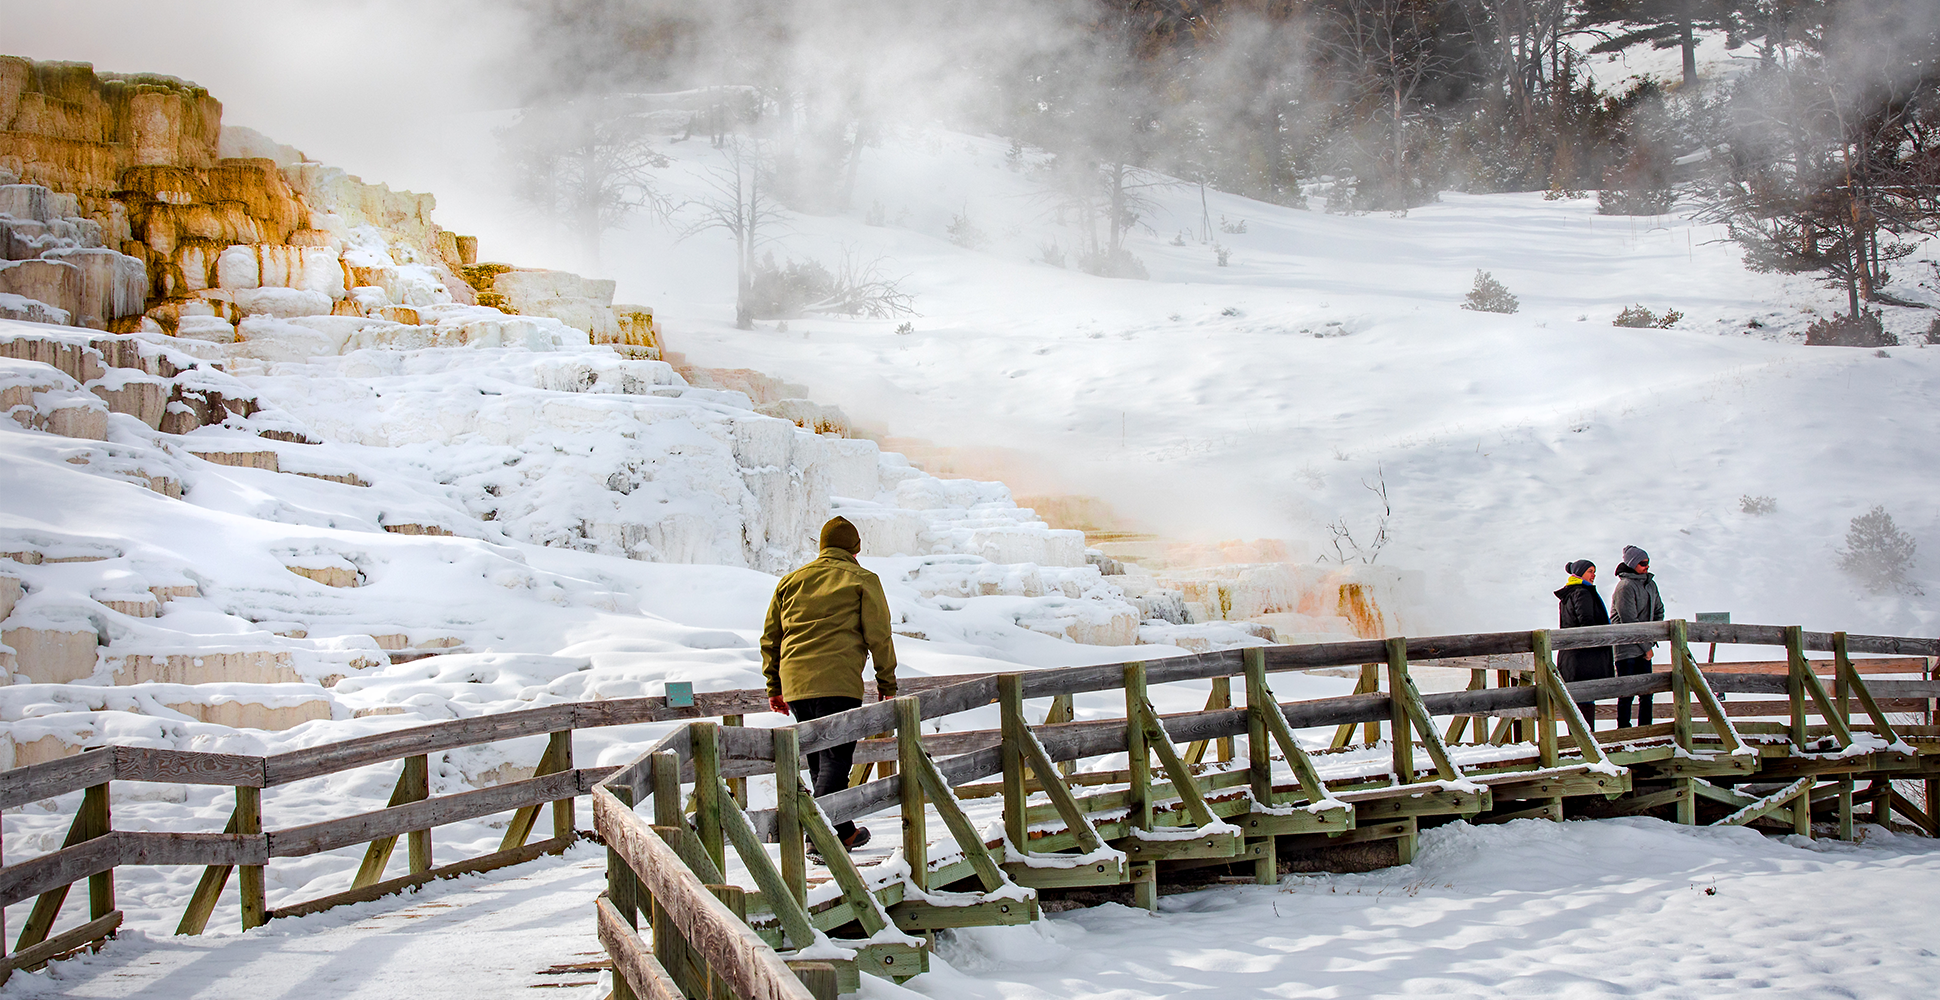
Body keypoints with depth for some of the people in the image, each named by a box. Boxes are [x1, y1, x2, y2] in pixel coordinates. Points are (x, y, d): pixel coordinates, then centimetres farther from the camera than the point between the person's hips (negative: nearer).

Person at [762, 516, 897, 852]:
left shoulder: (790, 581, 18)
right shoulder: (862, 580, 4)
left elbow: (770, 638, 18)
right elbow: (878, 636, 1)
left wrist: (774, 687, 23)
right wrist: (887, 683, 9)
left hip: (795, 685, 5)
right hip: (838, 684, -5)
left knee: (819, 759, 15)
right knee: (836, 759, -5)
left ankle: (843, 831, 22)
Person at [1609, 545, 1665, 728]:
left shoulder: (1650, 584, 11)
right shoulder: (1625, 586, -14)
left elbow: (1659, 610, 21)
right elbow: (1629, 621, -17)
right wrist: (1646, 646, -12)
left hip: (1643, 649, 8)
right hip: (1626, 649, -8)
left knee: (1646, 692, 9)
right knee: (1627, 692, -6)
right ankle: (1624, 731, -2)